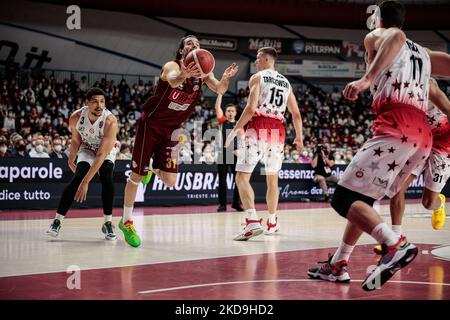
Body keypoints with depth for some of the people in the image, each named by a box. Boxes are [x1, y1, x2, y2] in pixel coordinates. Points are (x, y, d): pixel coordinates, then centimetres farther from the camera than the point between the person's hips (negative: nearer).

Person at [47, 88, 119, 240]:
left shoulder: (110, 121, -36)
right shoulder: (76, 117, -25)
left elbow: (101, 155, -38)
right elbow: (76, 140, -2)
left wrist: (86, 182, -42)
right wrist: (70, 161, 9)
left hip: (106, 150, -2)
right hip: (86, 149, 2)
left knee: (107, 179, -26)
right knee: (77, 178, -20)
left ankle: (108, 223, -14)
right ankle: (57, 221, -15)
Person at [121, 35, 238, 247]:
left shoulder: (202, 72, -2)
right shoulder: (172, 66, -19)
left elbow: (219, 90, -17)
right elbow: (173, 81, -42)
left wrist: (225, 78, -40)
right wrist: (184, 74, -66)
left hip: (171, 130, 5)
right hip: (150, 125, -5)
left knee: (170, 181, -1)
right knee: (137, 175, -1)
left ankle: (153, 167, 35)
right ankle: (126, 222, 15)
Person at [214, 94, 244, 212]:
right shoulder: (222, 121, 7)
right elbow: (217, 107, -4)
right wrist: (220, 92, -9)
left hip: (236, 154, 2)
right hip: (223, 153, -2)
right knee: (222, 179, 0)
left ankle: (237, 203, 12)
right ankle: (222, 204, 5)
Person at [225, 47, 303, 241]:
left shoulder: (257, 78, -1)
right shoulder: (286, 83, 17)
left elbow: (251, 109, -12)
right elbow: (296, 114, 17)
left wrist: (234, 130, -7)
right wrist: (299, 137, 28)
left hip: (258, 128, -6)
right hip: (277, 131, 6)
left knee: (242, 177, -6)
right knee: (272, 178, 20)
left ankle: (252, 221, -23)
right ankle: (272, 222, 28)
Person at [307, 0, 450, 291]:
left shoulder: (376, 36, 11)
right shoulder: (424, 54, 29)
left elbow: (397, 37, -14)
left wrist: (368, 78, -27)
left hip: (396, 127, -7)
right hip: (423, 134, 7)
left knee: (345, 198, -8)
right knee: (364, 197, 21)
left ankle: (396, 245, -31)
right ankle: (337, 266, 25)